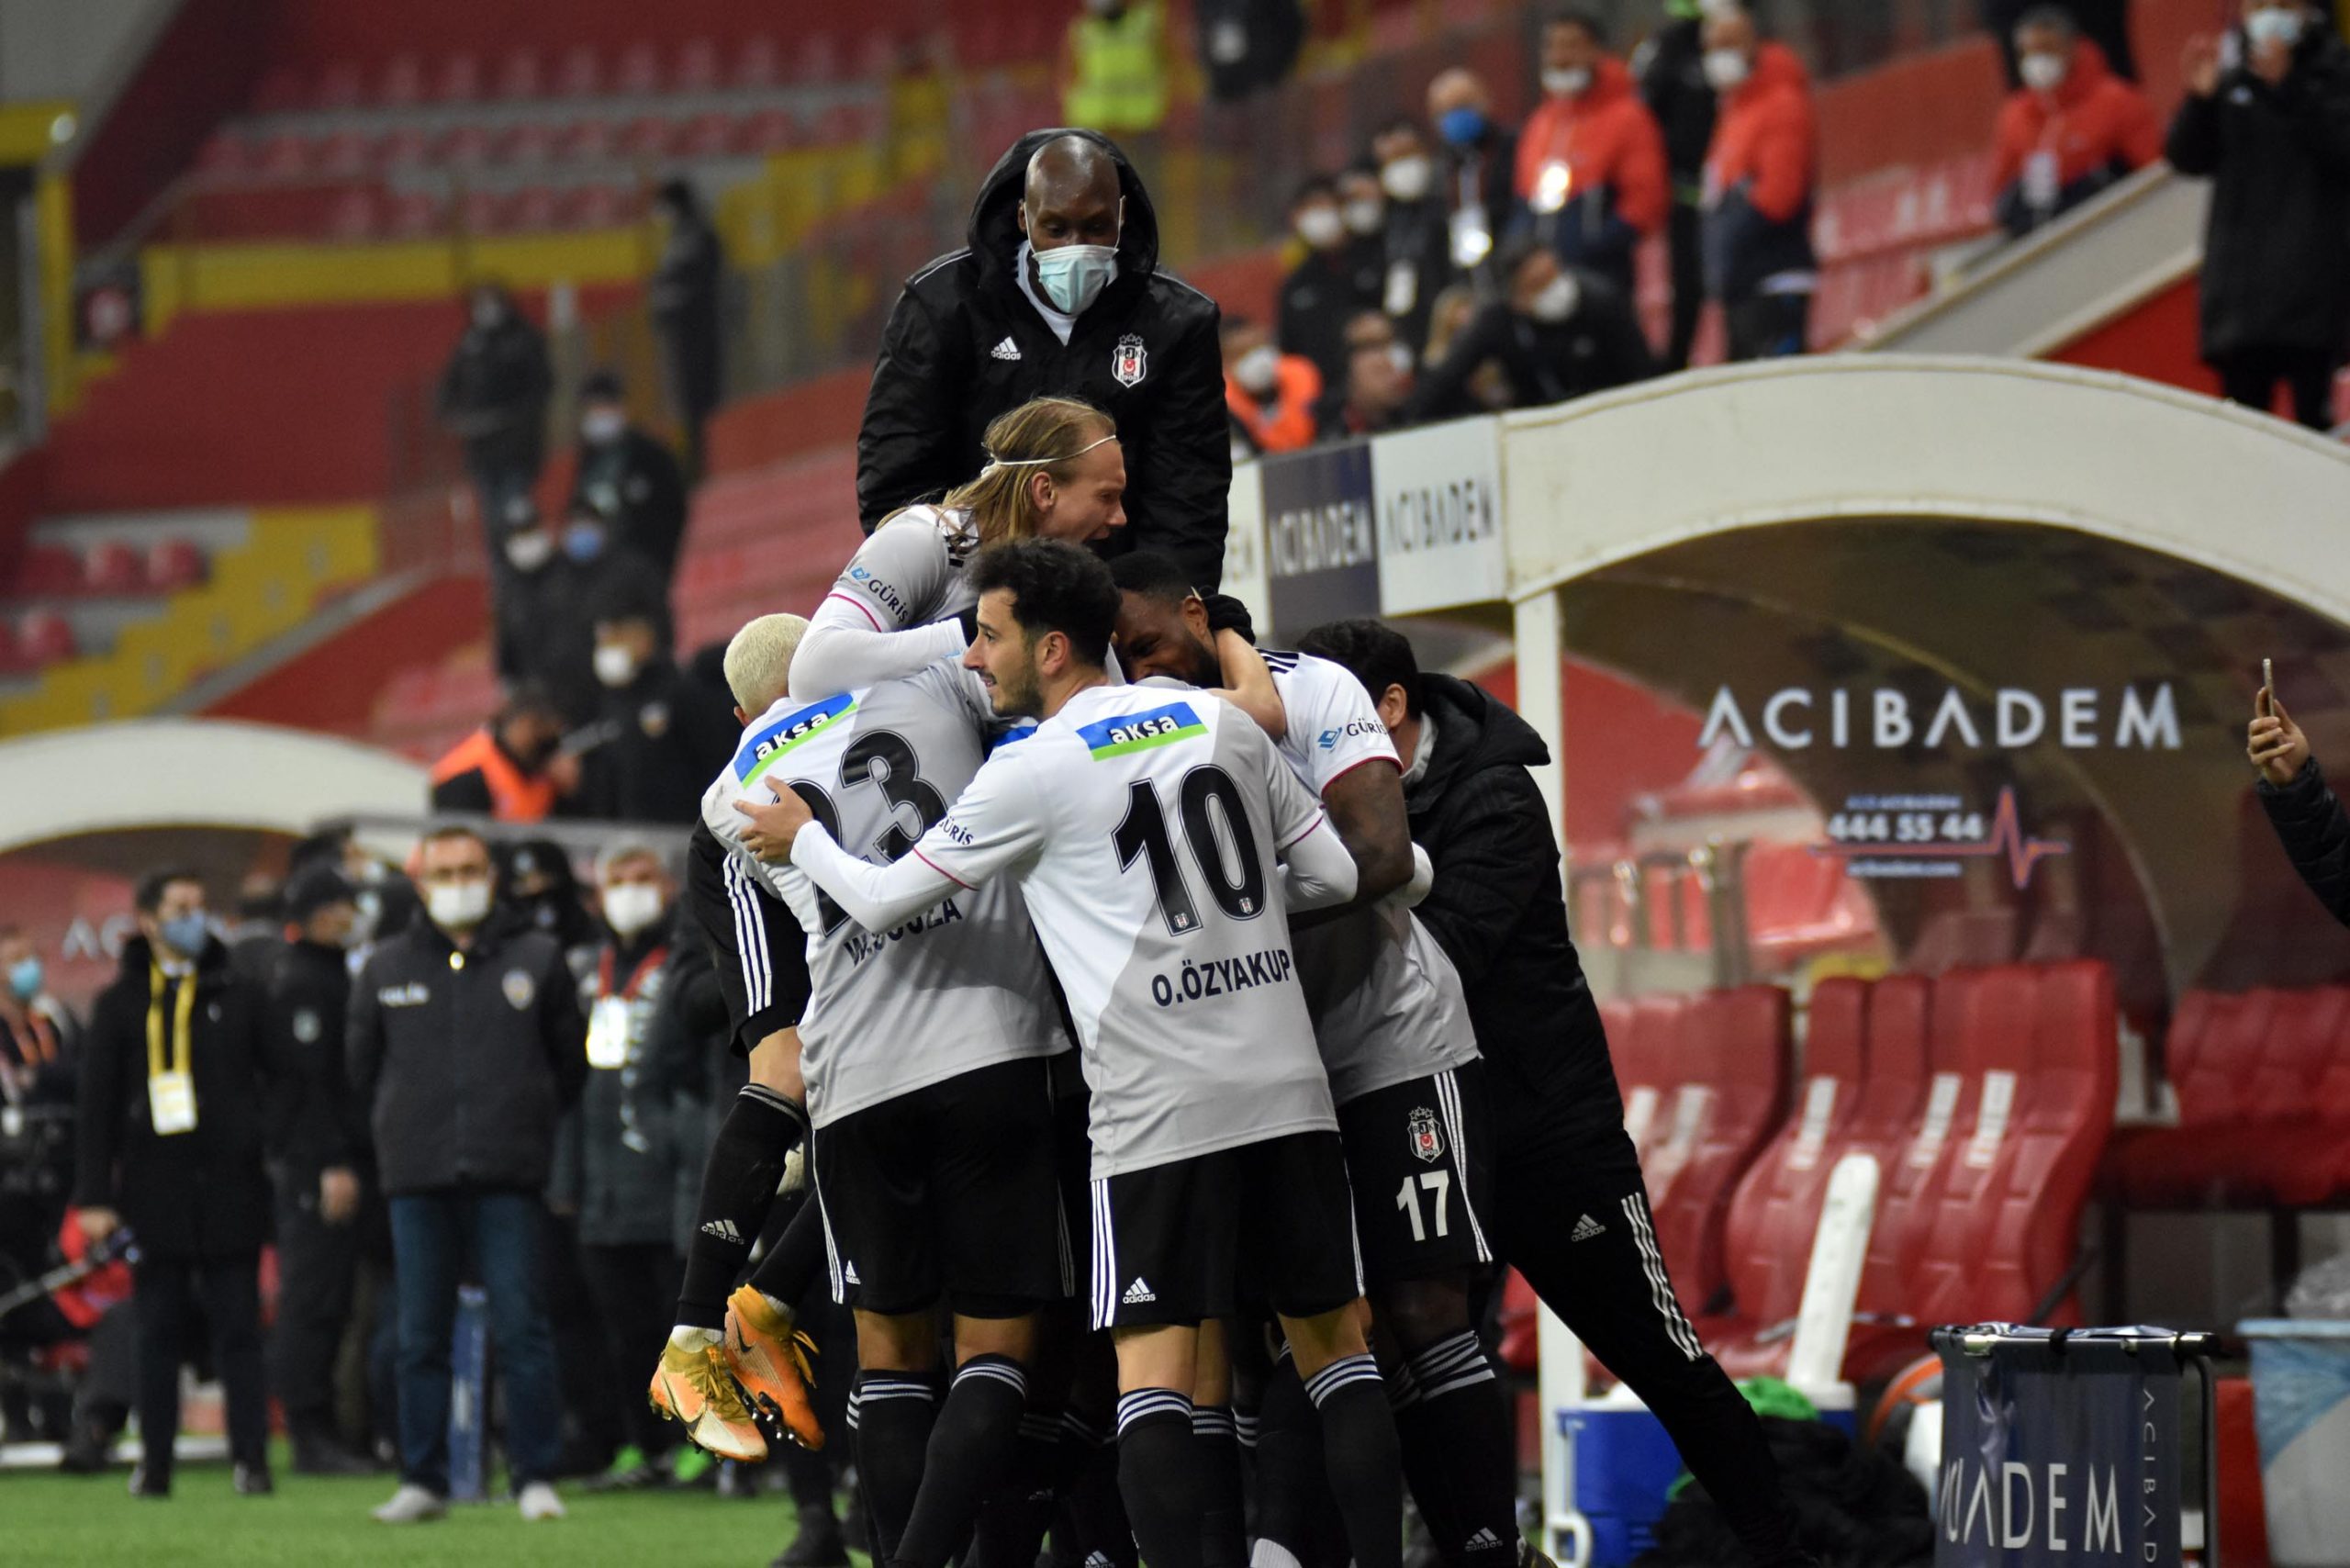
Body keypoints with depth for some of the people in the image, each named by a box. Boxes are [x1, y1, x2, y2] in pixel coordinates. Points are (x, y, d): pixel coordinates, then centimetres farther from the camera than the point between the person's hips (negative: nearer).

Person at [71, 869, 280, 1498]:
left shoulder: (239, 997, 9)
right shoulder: (121, 1003, 8)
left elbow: (281, 1080, 12)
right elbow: (96, 1107, 6)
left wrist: (266, 1140, -3)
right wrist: (94, 1195, 0)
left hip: (231, 1189, 0)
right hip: (155, 1193, 0)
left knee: (238, 1328, -1)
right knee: (159, 1333, 3)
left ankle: (251, 1458, -1)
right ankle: (155, 1463, 7)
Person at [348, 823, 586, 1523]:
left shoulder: (536, 960, 7)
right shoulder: (385, 969, 10)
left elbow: (571, 1059, 14)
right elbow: (363, 1071, 19)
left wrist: (529, 1122, 11)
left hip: (509, 1177, -2)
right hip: (417, 1178, 2)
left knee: (521, 1328, -5)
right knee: (421, 1337, 3)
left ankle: (536, 1476, -2)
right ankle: (423, 1482, 8)